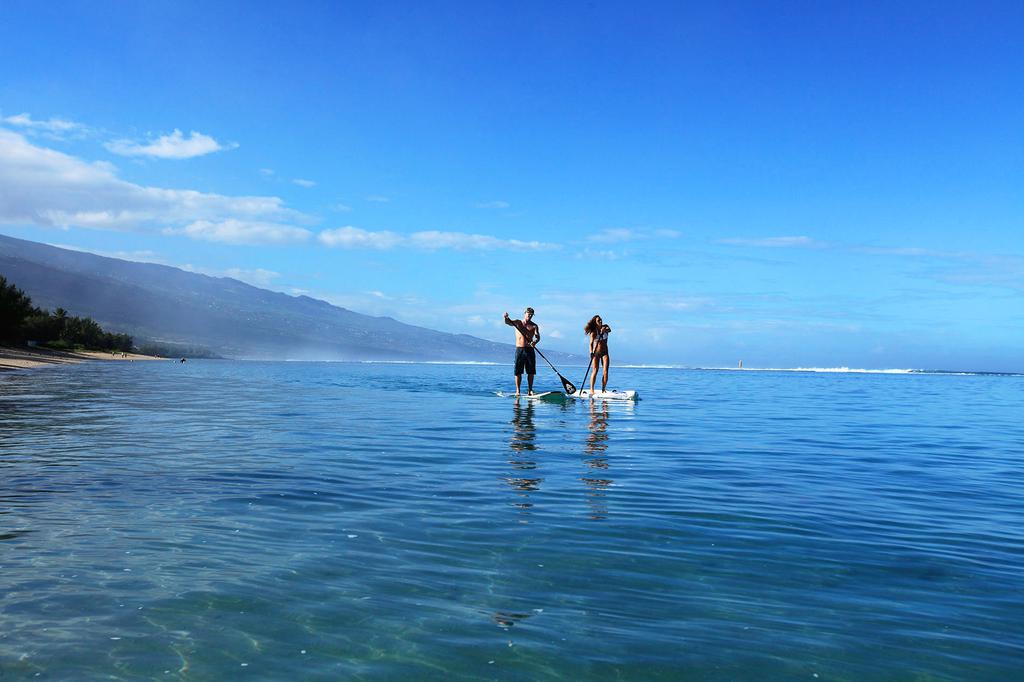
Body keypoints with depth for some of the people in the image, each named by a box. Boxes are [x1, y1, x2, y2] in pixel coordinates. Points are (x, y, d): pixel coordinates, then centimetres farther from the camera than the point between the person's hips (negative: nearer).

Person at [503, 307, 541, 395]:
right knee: (518, 372, -2)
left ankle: (530, 390, 9)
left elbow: (538, 337, -7)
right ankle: (517, 390, 2)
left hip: (530, 350, 1)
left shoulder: (534, 326, 6)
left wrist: (535, 342, -30)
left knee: (531, 372, 1)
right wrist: (506, 318, -34)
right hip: (519, 350, -1)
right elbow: (508, 322, -11)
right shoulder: (518, 322, 6)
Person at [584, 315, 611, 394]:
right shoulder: (593, 332, -4)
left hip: (605, 352, 3)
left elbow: (609, 330, -16)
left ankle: (603, 389, -4)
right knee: (595, 371, -11)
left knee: (605, 371, -8)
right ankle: (591, 390, -11)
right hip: (596, 352, -3)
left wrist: (604, 330, -37)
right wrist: (591, 352, -22)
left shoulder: (605, 327, 5)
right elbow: (591, 344, -7)